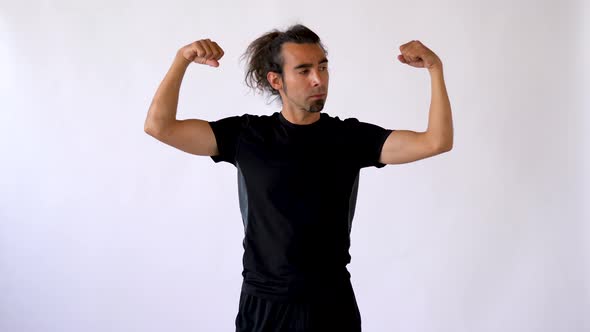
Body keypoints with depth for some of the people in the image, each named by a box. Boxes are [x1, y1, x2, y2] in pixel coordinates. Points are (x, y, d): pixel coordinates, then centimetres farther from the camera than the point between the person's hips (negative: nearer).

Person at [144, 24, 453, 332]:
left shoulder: (350, 136, -2)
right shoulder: (245, 134, -3)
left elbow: (436, 142, -9)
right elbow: (159, 126, -7)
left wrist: (435, 68, -16)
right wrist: (182, 59, -13)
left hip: (333, 305, 1)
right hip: (264, 305, 0)